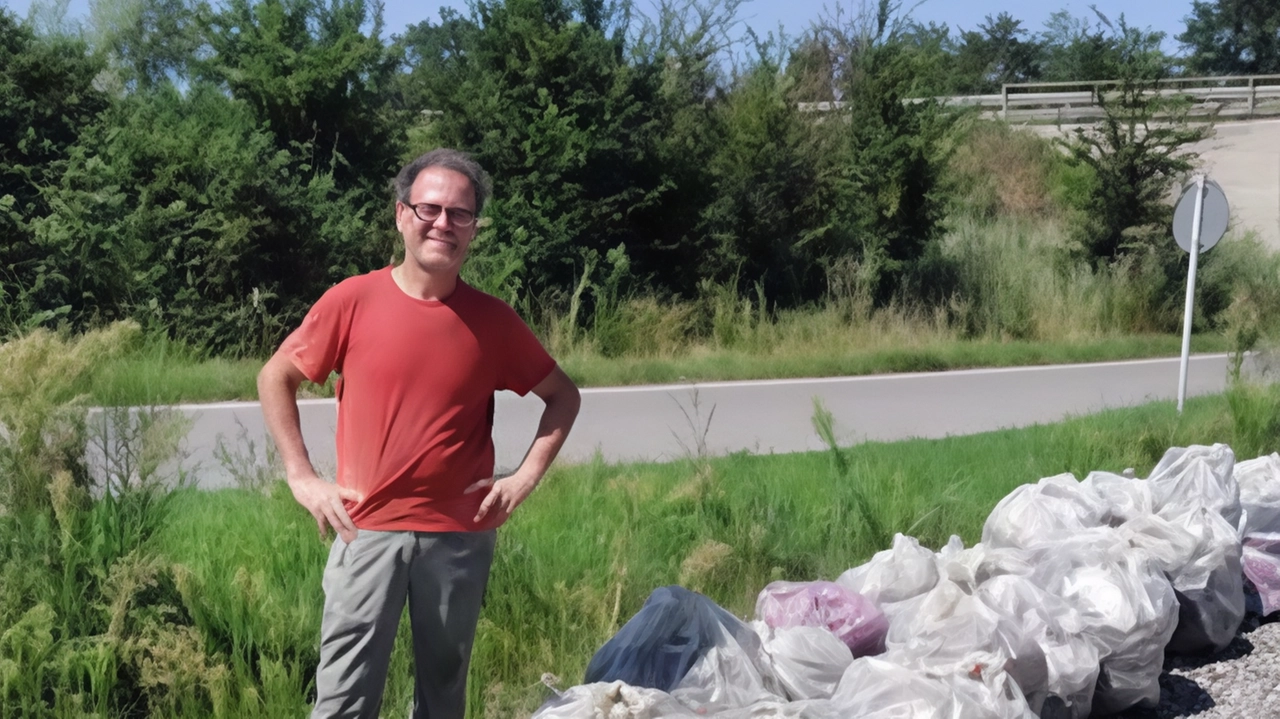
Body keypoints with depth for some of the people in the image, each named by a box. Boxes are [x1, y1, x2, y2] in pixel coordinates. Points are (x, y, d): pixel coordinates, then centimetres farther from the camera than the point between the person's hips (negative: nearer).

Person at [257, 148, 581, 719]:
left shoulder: (493, 320, -1)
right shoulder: (353, 301, -5)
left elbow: (562, 396, 12)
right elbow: (275, 378, 5)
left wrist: (527, 476, 0)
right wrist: (302, 478, -1)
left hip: (461, 537, 2)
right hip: (367, 532, -2)